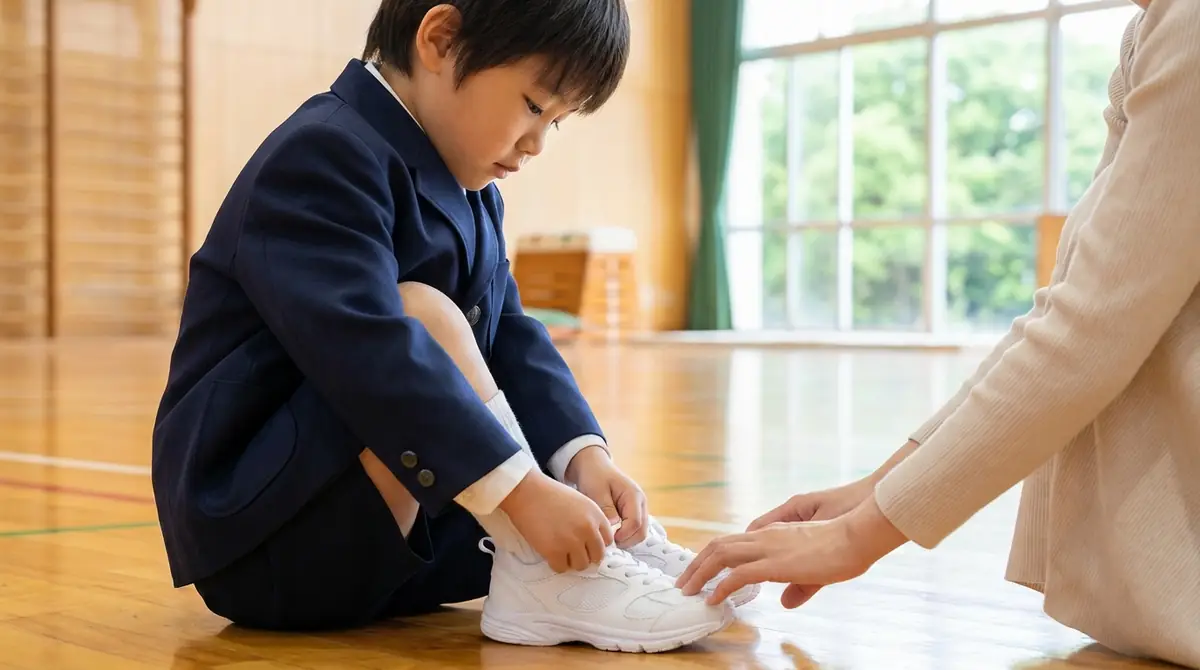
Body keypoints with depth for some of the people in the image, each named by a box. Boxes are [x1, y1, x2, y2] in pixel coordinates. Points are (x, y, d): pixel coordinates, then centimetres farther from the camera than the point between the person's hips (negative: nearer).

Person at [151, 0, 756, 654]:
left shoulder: (467, 192, 12)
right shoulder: (324, 159, -20)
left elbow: (507, 335, 4)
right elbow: (370, 353, -33)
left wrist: (583, 454, -12)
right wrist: (524, 489, -36)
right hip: (256, 532, -9)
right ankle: (547, 577, -27)